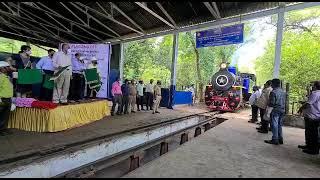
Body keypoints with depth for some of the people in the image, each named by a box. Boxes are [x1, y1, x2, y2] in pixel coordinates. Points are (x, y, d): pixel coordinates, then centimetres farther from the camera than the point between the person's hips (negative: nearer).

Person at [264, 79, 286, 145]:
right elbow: (284, 102, 14)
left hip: (275, 110, -8)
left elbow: (272, 103, -19)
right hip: (282, 110, 8)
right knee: (279, 125, 15)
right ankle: (280, 139, 22)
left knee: (274, 125, -1)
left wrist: (268, 104, -3)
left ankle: (275, 140, 4)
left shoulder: (273, 92, -17)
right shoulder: (283, 92, 10)